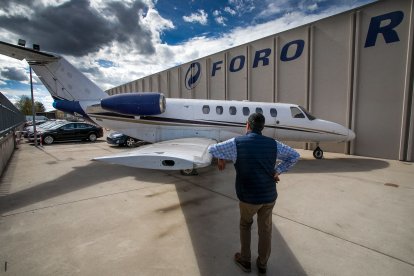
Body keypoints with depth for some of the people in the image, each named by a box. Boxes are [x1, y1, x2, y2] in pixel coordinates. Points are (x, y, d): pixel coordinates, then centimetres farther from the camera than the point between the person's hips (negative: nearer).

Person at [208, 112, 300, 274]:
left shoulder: (236, 143, -14)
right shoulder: (273, 144, -4)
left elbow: (212, 149, -2)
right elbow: (295, 155, 7)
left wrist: (220, 159, 16)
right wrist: (278, 170, 7)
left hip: (248, 197, -2)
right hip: (269, 196, 3)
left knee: (245, 225, 24)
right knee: (265, 230, 20)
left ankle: (245, 261, 37)